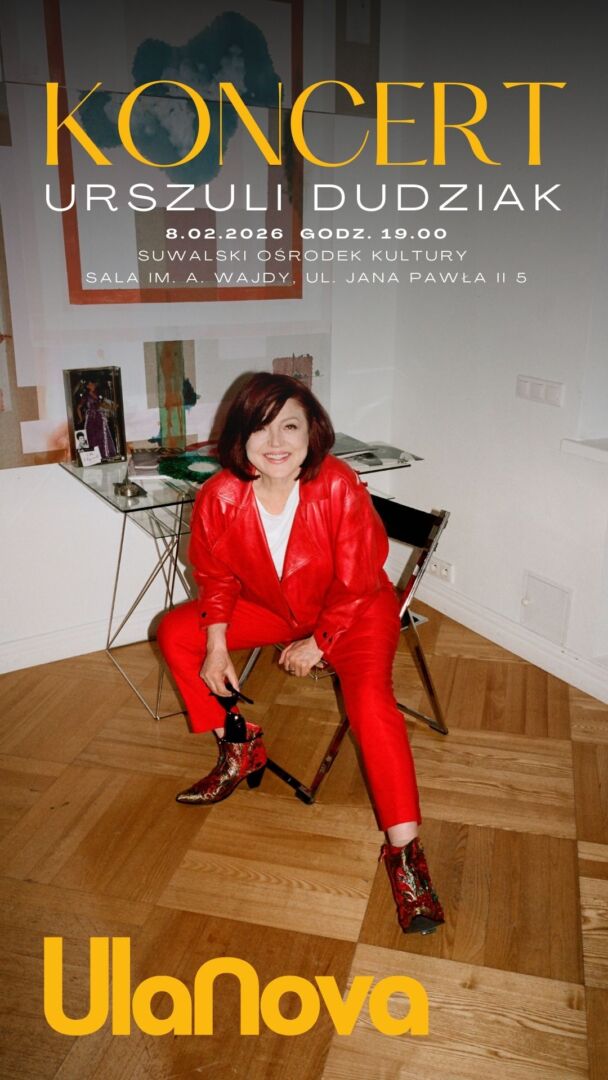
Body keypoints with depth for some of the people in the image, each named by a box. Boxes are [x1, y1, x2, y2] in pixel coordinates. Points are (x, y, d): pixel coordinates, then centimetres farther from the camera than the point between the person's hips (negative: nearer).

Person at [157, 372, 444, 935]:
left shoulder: (340, 487, -30)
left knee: (369, 695, -29)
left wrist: (318, 643, -14)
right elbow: (217, 577, -3)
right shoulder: (219, 498, -20)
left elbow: (355, 583, -19)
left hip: (354, 612, -4)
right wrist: (217, 646, -11)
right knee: (175, 632, -3)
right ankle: (241, 751, 9)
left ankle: (404, 849, -19)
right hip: (270, 607, 5)